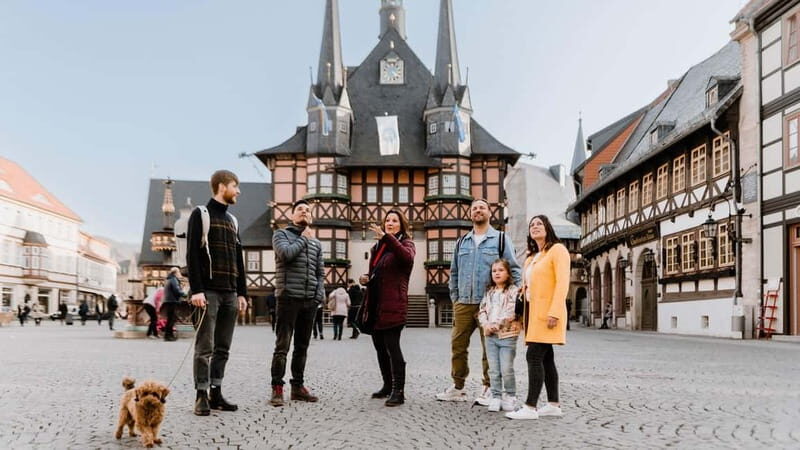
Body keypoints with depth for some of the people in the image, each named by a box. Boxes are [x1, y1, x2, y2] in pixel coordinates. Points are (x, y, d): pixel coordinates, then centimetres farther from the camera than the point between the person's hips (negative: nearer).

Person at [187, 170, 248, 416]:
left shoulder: (232, 220, 20)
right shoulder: (200, 214, 0)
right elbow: (192, 254, -9)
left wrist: (241, 292, 13)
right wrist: (196, 290, -17)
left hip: (230, 294, 7)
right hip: (209, 292, -7)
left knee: (223, 348, 7)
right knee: (205, 347, -6)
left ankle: (216, 393, 13)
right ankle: (202, 396, -1)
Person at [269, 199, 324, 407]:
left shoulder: (316, 243, 19)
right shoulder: (281, 234, 5)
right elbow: (286, 253, -16)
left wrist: (320, 295, 4)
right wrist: (304, 239, -2)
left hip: (310, 300, 5)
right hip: (288, 297, -5)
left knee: (302, 346, 9)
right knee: (282, 346, -8)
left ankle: (298, 386, 17)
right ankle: (277, 388, -3)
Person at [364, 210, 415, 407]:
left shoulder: (406, 243, 0)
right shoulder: (378, 247, 21)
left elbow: (407, 257, -25)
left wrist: (387, 237, -33)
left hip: (393, 304, -8)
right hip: (375, 305, 8)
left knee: (392, 346, -12)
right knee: (380, 346, 12)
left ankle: (398, 391, -10)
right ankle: (388, 385, 24)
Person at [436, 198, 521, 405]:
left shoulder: (501, 239, 5)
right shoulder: (462, 242, 16)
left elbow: (513, 270, 2)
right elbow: (454, 272, 21)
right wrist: (455, 297, 13)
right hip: (463, 304, 4)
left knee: (490, 348, 1)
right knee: (457, 345, 4)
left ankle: (488, 389, 11)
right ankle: (458, 387, 14)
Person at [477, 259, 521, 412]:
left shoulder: (513, 291, -4)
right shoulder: (489, 292, 14)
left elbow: (511, 313, -13)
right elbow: (482, 310, 11)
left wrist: (495, 325, -15)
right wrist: (486, 324, -7)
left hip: (507, 335, -5)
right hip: (490, 336, 5)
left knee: (506, 370, -2)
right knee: (493, 370, 6)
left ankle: (510, 396, 14)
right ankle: (496, 397, 14)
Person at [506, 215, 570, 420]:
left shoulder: (557, 250, -4)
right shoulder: (531, 257, 20)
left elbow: (563, 282, -13)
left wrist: (554, 312, -22)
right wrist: (521, 313, 10)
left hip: (547, 312, -8)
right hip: (533, 311, 8)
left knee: (534, 356, -14)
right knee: (545, 358, 8)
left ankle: (530, 407, -14)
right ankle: (554, 405, 13)